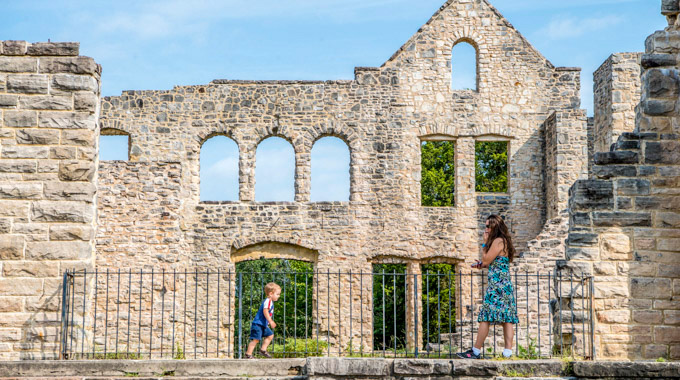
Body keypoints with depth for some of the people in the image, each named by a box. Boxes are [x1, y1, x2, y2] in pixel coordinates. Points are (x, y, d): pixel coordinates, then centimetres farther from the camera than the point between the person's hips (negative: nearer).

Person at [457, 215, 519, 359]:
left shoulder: (498, 241, -10)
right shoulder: (504, 241, 19)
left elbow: (486, 261, -11)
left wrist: (485, 243, -1)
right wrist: (482, 265, 14)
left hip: (497, 284, -10)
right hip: (506, 284, 10)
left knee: (486, 317, -7)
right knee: (507, 319, 2)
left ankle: (476, 351, -5)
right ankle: (508, 352, -1)